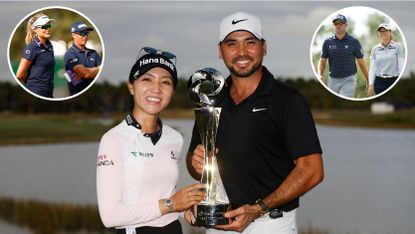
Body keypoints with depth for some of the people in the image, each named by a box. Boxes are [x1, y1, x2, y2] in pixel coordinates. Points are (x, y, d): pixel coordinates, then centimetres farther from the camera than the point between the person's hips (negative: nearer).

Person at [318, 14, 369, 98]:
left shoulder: (354, 42, -2)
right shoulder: (328, 42, 3)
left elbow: (361, 62, 3)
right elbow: (322, 61, 3)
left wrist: (368, 81, 3)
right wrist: (320, 75, -16)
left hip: (349, 79, -3)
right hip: (333, 80, 3)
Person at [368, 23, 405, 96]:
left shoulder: (397, 47, -1)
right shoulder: (375, 49, 7)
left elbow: (401, 66, -5)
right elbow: (372, 68, 5)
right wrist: (371, 84, -2)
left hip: (394, 81, -3)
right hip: (380, 82, 3)